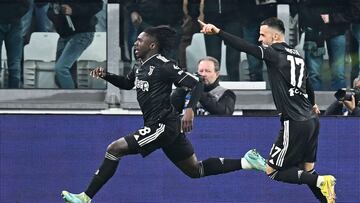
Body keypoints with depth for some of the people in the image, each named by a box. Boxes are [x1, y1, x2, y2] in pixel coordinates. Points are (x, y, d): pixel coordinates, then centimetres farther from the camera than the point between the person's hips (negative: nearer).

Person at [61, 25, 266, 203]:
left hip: (163, 125, -10)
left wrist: (190, 109, -31)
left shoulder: (164, 65, -12)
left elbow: (196, 84, -15)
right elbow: (127, 83, 34)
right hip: (159, 126, 10)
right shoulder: (140, 66, 14)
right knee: (196, 170, 13)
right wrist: (105, 75, 15)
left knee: (114, 148, -13)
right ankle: (246, 162, 15)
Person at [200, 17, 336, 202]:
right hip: (311, 120, 8)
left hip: (295, 124, -8)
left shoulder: (275, 53, -8)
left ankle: (321, 181, -11)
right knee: (308, 171, 14)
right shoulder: (296, 55, 13)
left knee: (273, 171, 1)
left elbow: (246, 47, -23)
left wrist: (217, 32, -31)